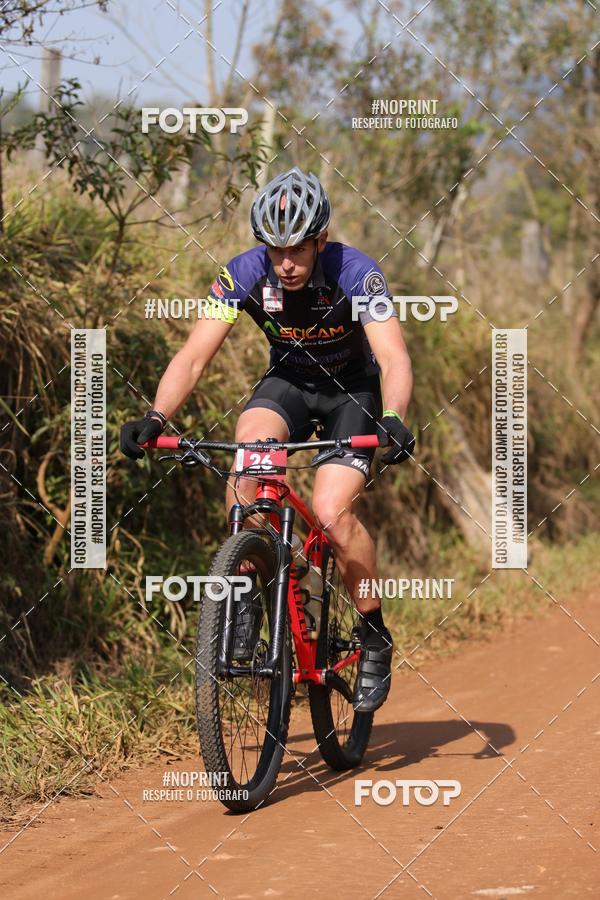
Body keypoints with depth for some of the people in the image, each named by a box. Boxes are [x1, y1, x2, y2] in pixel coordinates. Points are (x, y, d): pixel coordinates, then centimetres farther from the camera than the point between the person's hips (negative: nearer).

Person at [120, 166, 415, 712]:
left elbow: (393, 359, -37)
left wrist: (393, 420, -57)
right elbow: (194, 356, -26)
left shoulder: (355, 273, -29)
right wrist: (155, 418, -43)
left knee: (331, 513, -23)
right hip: (288, 381, 3)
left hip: (352, 390, -2)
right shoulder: (246, 274, -22)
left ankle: (375, 637, 0)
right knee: (250, 444, -32)